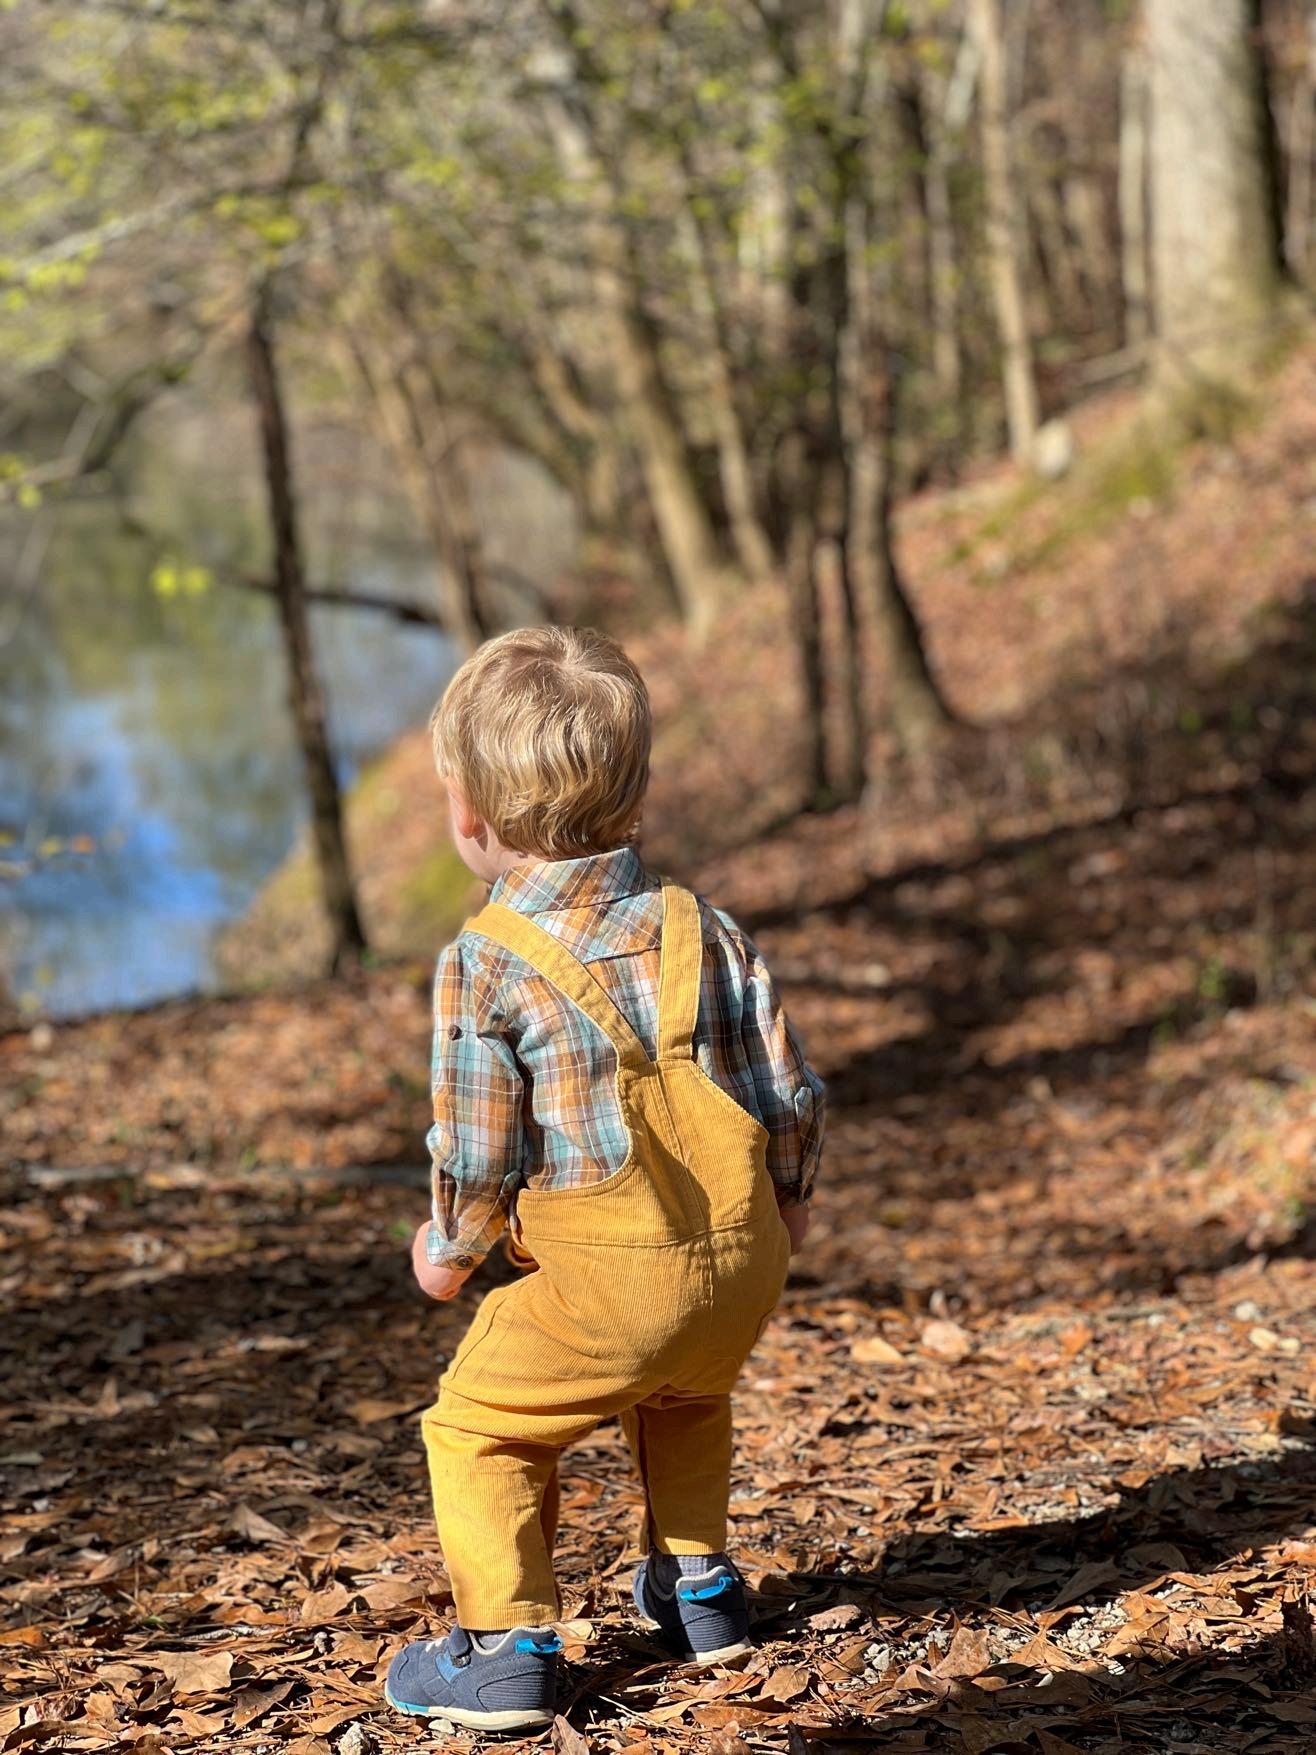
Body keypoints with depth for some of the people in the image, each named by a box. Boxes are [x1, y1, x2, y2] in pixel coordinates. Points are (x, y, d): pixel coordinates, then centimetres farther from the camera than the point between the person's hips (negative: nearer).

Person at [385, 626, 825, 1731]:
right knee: (687, 1402, 34)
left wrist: (449, 1248, 10)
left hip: (606, 1278, -6)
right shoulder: (704, 929, 4)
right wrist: (789, 1203, 24)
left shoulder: (485, 965, -10)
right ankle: (698, 1589, 39)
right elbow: (790, 1095, 6)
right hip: (744, 1266, 6)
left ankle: (506, 1646, 7)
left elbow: (478, 1151, -9)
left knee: (478, 1427, 12)